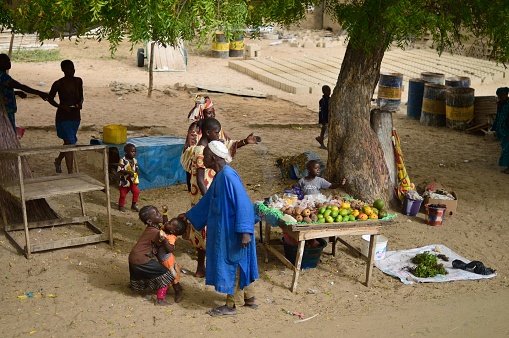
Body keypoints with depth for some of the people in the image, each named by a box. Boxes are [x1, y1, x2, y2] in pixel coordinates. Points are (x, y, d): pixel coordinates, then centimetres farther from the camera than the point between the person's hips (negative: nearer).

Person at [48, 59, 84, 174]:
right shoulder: (58, 84, -11)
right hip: (63, 116, -5)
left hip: (75, 116, 5)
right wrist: (61, 106, -17)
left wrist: (80, 103, -9)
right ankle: (70, 173, -8)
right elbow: (50, 99, -1)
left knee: (68, 142, 19)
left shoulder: (78, 81, 1)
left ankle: (58, 160, 47)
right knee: (69, 143, -11)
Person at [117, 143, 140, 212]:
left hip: (133, 180, 5)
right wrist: (128, 172, -29)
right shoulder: (123, 160, -18)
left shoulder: (134, 160, 1)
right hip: (124, 180, -5)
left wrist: (137, 170, -9)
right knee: (123, 194, 6)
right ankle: (121, 206, 26)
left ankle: (134, 205, 13)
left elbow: (136, 167, 15)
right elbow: (119, 170, -21)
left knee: (136, 191, -4)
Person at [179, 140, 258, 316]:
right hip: (225, 230, 9)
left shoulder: (228, 176, -23)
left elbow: (243, 204, -27)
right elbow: (207, 200, 22)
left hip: (233, 231, -9)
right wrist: (189, 215, 30)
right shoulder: (219, 176, 8)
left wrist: (245, 231, -29)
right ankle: (249, 297, 32)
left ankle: (231, 305, 15)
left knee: (232, 264, 2)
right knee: (239, 264, 18)